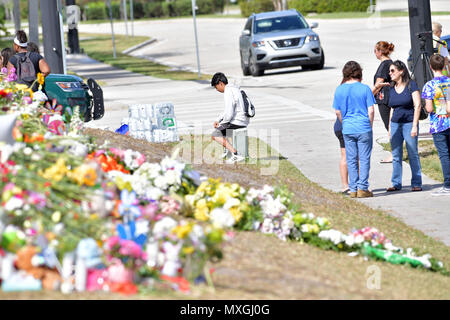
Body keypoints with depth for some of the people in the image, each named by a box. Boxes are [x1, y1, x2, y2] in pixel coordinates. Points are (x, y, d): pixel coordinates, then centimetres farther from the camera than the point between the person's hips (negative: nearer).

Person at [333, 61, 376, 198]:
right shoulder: (364, 89, -7)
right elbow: (371, 111, -7)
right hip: (364, 129, -3)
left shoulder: (339, 90, 1)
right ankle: (362, 188, 1)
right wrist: (370, 125, 7)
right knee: (364, 159, 3)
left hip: (347, 129, 3)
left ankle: (353, 189, 10)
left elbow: (338, 112, 6)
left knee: (351, 160, 9)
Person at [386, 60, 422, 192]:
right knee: (396, 156, 5)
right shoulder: (392, 89, 11)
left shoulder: (411, 85, -6)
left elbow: (417, 106, -9)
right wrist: (390, 127, 14)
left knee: (413, 155, -2)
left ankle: (416, 183, 4)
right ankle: (396, 184, 11)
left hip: (409, 123, -5)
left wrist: (414, 126, -14)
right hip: (395, 124, 5)